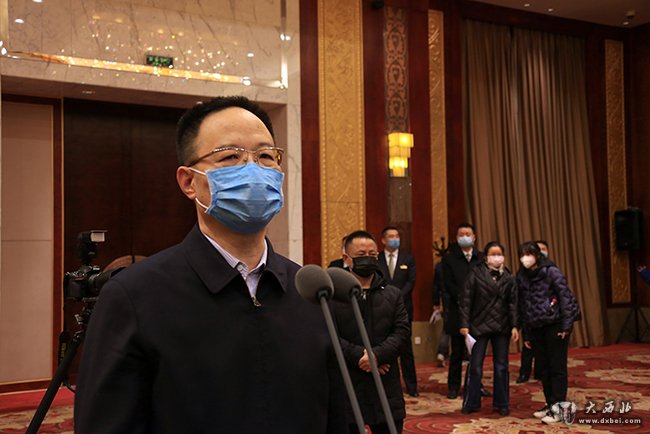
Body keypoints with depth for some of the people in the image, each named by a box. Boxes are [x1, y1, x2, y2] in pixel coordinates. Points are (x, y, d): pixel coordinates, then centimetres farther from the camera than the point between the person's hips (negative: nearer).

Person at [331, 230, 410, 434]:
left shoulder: (393, 294, 10)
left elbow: (402, 331, 0)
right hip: (346, 385, -3)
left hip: (386, 385, 3)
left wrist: (377, 355, -15)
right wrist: (359, 356, -17)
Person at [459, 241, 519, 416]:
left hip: (501, 327, 3)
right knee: (475, 366, 3)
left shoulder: (509, 277, 3)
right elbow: (466, 300, -6)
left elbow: (513, 303, 5)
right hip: (479, 325, -2)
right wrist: (464, 324, -10)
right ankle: (471, 403, 14)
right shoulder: (476, 273, -6)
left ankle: (501, 404, 20)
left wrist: (514, 326, -2)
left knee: (501, 367, 9)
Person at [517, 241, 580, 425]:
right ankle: (550, 404, 21)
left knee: (557, 367, -1)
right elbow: (522, 306, 10)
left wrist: (566, 326, -17)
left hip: (555, 324, -5)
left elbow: (565, 297, -12)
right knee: (543, 368, 9)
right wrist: (526, 334, 10)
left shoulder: (551, 272, -9)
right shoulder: (521, 277, 6)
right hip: (536, 327, 5)